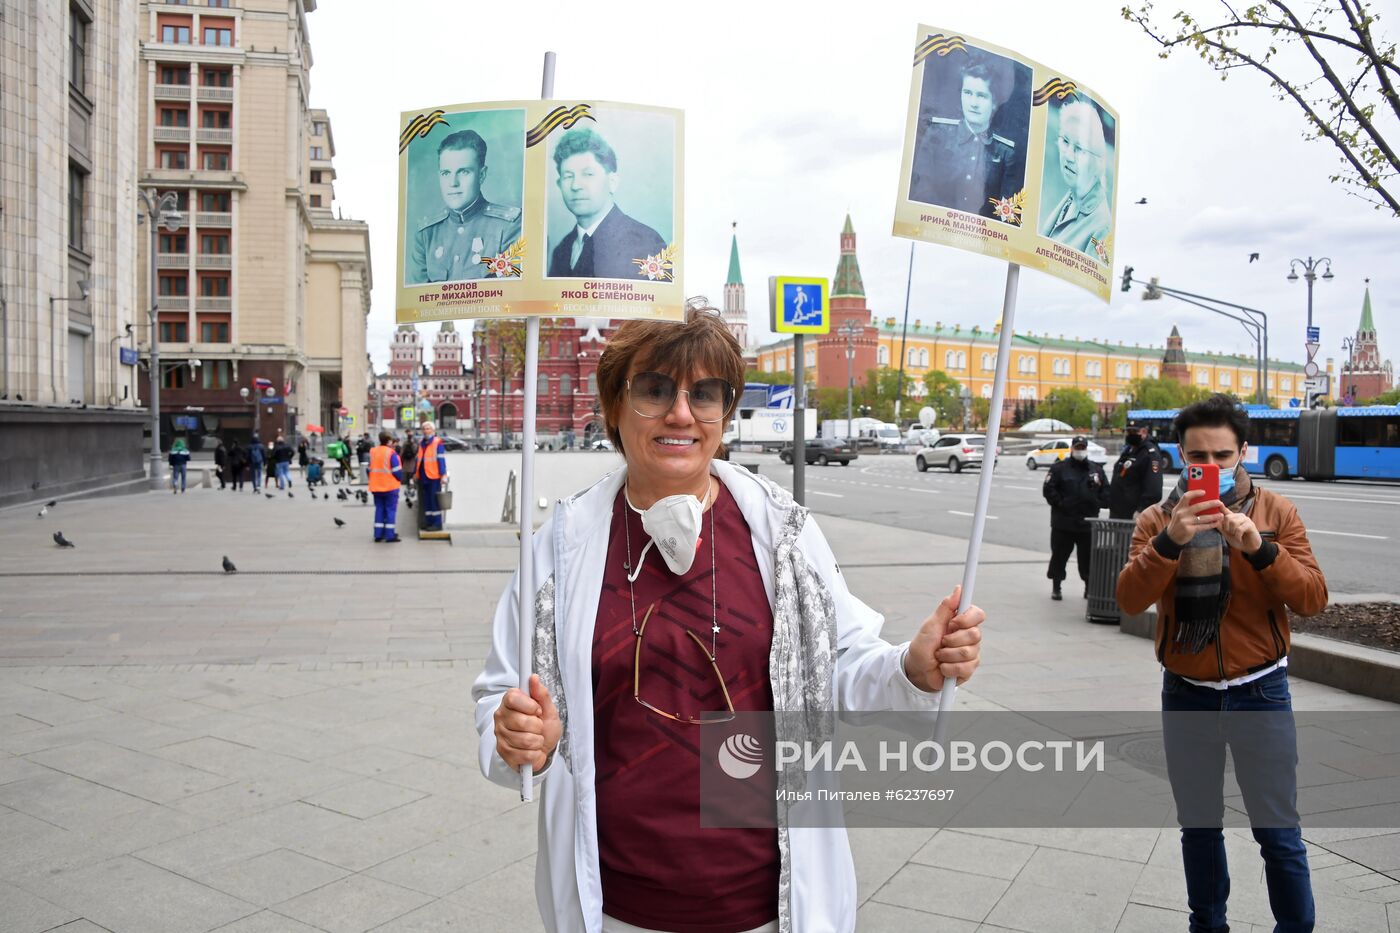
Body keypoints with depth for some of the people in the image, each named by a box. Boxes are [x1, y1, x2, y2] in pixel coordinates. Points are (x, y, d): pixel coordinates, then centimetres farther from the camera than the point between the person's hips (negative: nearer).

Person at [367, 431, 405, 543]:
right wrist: (400, 480, 4)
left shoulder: (372, 452, 5)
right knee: (391, 510, 0)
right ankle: (390, 535, -2)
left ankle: (378, 535, 13)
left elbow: (369, 469, 10)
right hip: (390, 487, -6)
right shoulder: (391, 453, -14)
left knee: (379, 509, 13)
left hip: (376, 487, 6)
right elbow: (397, 470, -14)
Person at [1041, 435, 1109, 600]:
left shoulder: (1096, 469, 11)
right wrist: (1060, 503, -13)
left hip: (1088, 523, 3)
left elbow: (1106, 492, 15)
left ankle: (1089, 588, 22)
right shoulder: (1059, 468, -1)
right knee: (1059, 555, 3)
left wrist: (1097, 502, -1)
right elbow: (1048, 489, -6)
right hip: (1063, 523, -3)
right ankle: (1056, 588, 15)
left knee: (1088, 556, 8)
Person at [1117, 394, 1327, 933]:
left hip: (1260, 693, -1)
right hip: (1186, 696, 1)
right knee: (1198, 827, 16)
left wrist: (1259, 547, -28)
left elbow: (1313, 599, -12)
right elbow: (1131, 600, -17)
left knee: (1278, 832, 7)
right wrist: (1170, 540, -32)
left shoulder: (1276, 512, -4)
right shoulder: (1157, 519, -4)